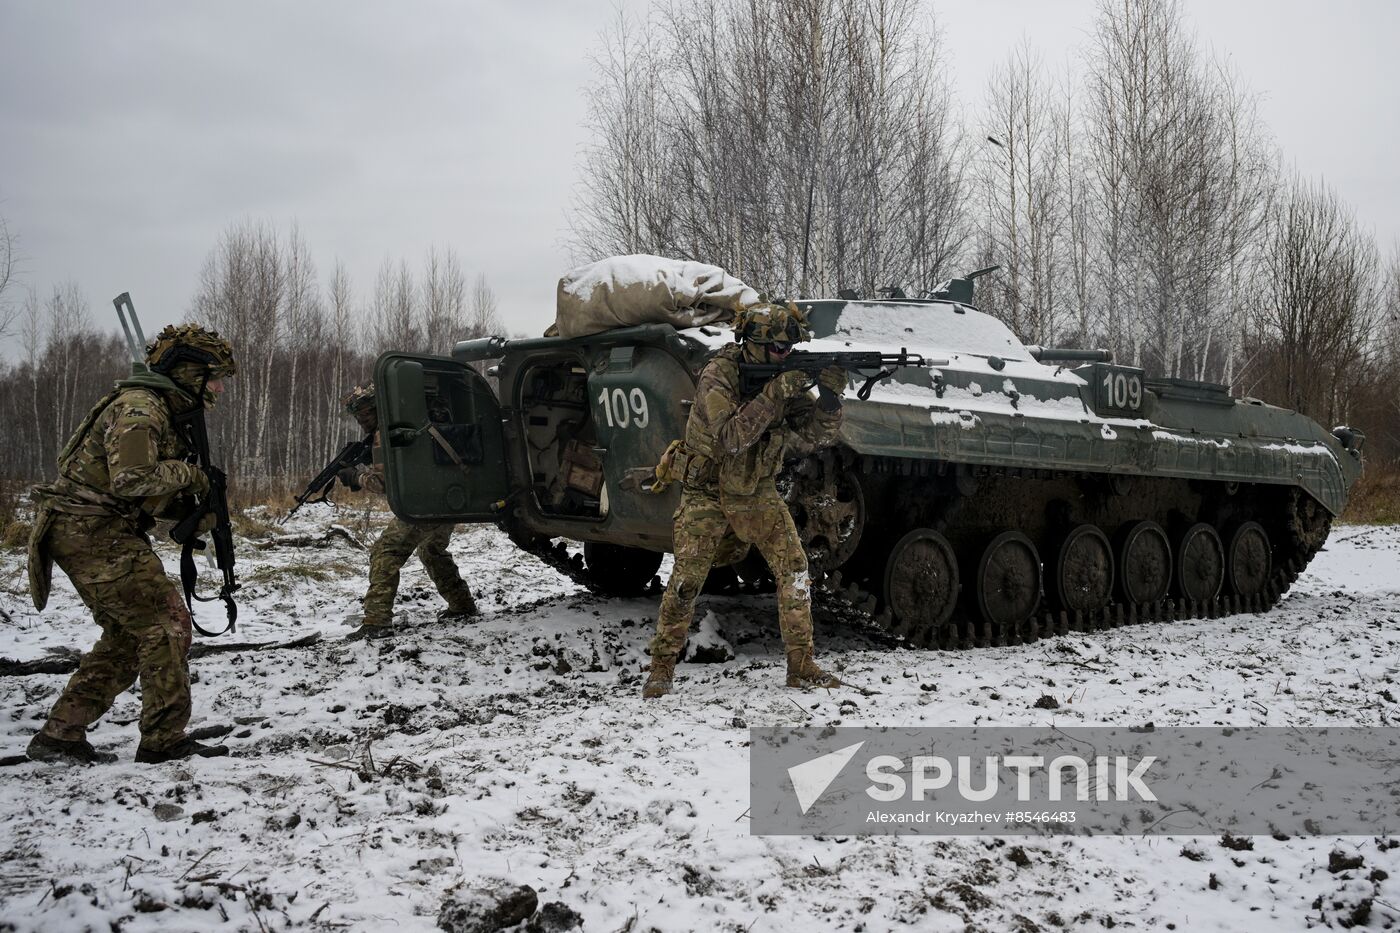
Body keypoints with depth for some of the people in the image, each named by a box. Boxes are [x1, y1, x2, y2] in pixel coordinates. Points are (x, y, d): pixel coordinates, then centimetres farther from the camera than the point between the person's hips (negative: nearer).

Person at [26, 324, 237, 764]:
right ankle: (164, 739, -6)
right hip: (92, 533, -10)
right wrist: (187, 473, -13)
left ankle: (61, 735, 16)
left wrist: (187, 507, 4)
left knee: (128, 636, 13)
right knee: (166, 622, -10)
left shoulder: (164, 412, 18)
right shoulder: (138, 407, -15)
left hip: (101, 532, 10)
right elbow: (131, 479, -27)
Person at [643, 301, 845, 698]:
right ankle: (661, 668, 11)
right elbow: (732, 437, -33)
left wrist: (831, 396, -22)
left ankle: (801, 666, 2)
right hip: (707, 492, -4)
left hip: (757, 492, 5)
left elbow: (814, 437, -6)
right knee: (686, 581, -6)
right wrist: (775, 393, -36)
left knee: (794, 569, -8)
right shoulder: (717, 376, -20)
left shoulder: (782, 376, -4)